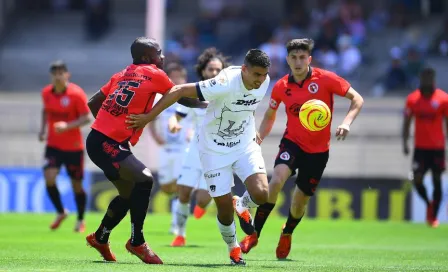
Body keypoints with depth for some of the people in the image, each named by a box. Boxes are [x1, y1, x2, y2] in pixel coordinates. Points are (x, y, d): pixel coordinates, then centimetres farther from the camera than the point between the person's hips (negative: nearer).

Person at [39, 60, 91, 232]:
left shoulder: (77, 94, -14)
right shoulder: (46, 93, 0)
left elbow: (86, 118, -15)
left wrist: (67, 126, -29)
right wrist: (43, 128, 6)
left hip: (74, 147, -3)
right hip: (53, 145, 3)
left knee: (77, 184, 6)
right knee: (49, 178, -16)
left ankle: (80, 221, 26)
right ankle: (61, 212, 9)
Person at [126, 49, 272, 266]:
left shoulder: (264, 82, -12)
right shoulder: (225, 84, -31)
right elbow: (179, 91, -28)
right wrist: (148, 117, -26)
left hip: (245, 145, 4)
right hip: (215, 149, -4)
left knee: (261, 194, -18)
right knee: (224, 205, -4)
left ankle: (243, 206, 20)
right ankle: (233, 248, 26)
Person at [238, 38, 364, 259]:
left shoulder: (326, 79, -12)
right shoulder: (281, 87, -3)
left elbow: (357, 99, -8)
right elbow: (269, 116, 13)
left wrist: (346, 123, -23)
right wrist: (258, 140, -1)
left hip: (317, 150, -1)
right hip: (292, 142, 1)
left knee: (300, 201, 7)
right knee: (276, 180, -28)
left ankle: (287, 234, 41)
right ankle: (254, 233, -19)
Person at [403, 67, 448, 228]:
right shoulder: (413, 99, 0)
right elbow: (407, 122, 7)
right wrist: (405, 142, -2)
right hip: (420, 147, 1)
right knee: (417, 180, -6)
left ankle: (433, 217, 12)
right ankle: (428, 204, 23)